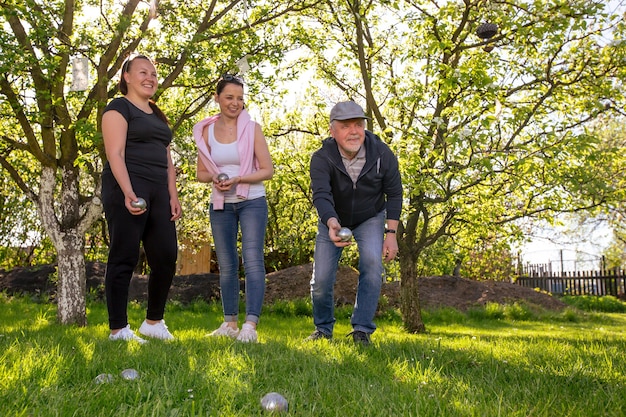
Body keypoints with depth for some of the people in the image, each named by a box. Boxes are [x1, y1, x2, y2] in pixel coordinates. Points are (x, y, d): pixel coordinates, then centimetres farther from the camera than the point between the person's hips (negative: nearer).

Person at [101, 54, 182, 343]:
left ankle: (153, 322, 17)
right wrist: (128, 193, -23)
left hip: (158, 192, 8)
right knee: (124, 258, -5)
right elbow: (115, 154, -11)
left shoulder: (157, 115, 24)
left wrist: (173, 195, 11)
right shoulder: (119, 108, 0)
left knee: (166, 256, 3)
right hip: (127, 190, -7)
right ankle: (118, 329, 1)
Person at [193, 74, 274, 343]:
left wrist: (238, 180, -19)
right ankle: (230, 323, 20)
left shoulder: (252, 128, -3)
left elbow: (268, 170, -5)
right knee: (226, 265, 9)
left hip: (252, 202, -3)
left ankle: (251, 325, -17)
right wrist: (214, 178, -12)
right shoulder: (206, 131, 5)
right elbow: (201, 173, 11)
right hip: (220, 205, 4)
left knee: (252, 260, -14)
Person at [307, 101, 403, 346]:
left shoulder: (382, 154, -22)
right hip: (333, 219, 0)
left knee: (372, 263, -25)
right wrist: (332, 224, -62)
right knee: (321, 279, -5)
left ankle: (362, 329, -11)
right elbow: (321, 196, -41)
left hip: (370, 218, 0)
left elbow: (394, 194, -10)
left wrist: (391, 233, -15)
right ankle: (323, 329, 22)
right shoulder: (322, 158, -28)